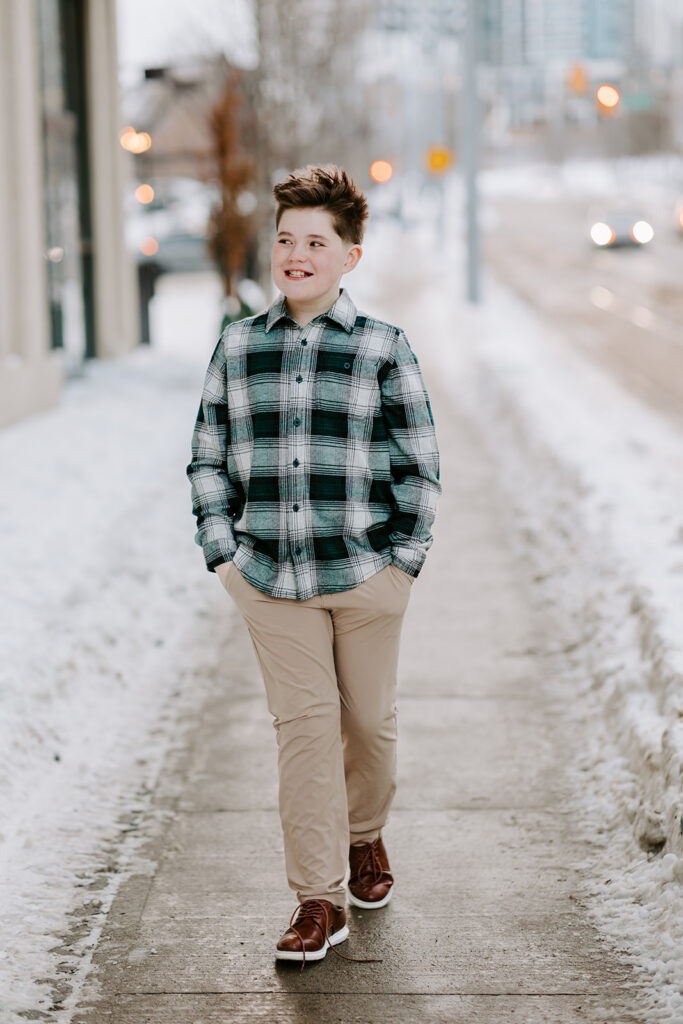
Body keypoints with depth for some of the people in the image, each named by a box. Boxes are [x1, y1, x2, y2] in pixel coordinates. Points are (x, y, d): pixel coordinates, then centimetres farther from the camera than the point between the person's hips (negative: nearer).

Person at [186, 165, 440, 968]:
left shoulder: (381, 349, -2)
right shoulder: (237, 347, 4)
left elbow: (419, 466, 1)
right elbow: (208, 458, 11)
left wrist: (403, 562, -2)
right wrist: (223, 553, 3)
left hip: (364, 577, -1)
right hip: (270, 579, 1)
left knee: (368, 718, 12)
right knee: (302, 725, -2)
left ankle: (365, 837, 40)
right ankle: (318, 901, 3)